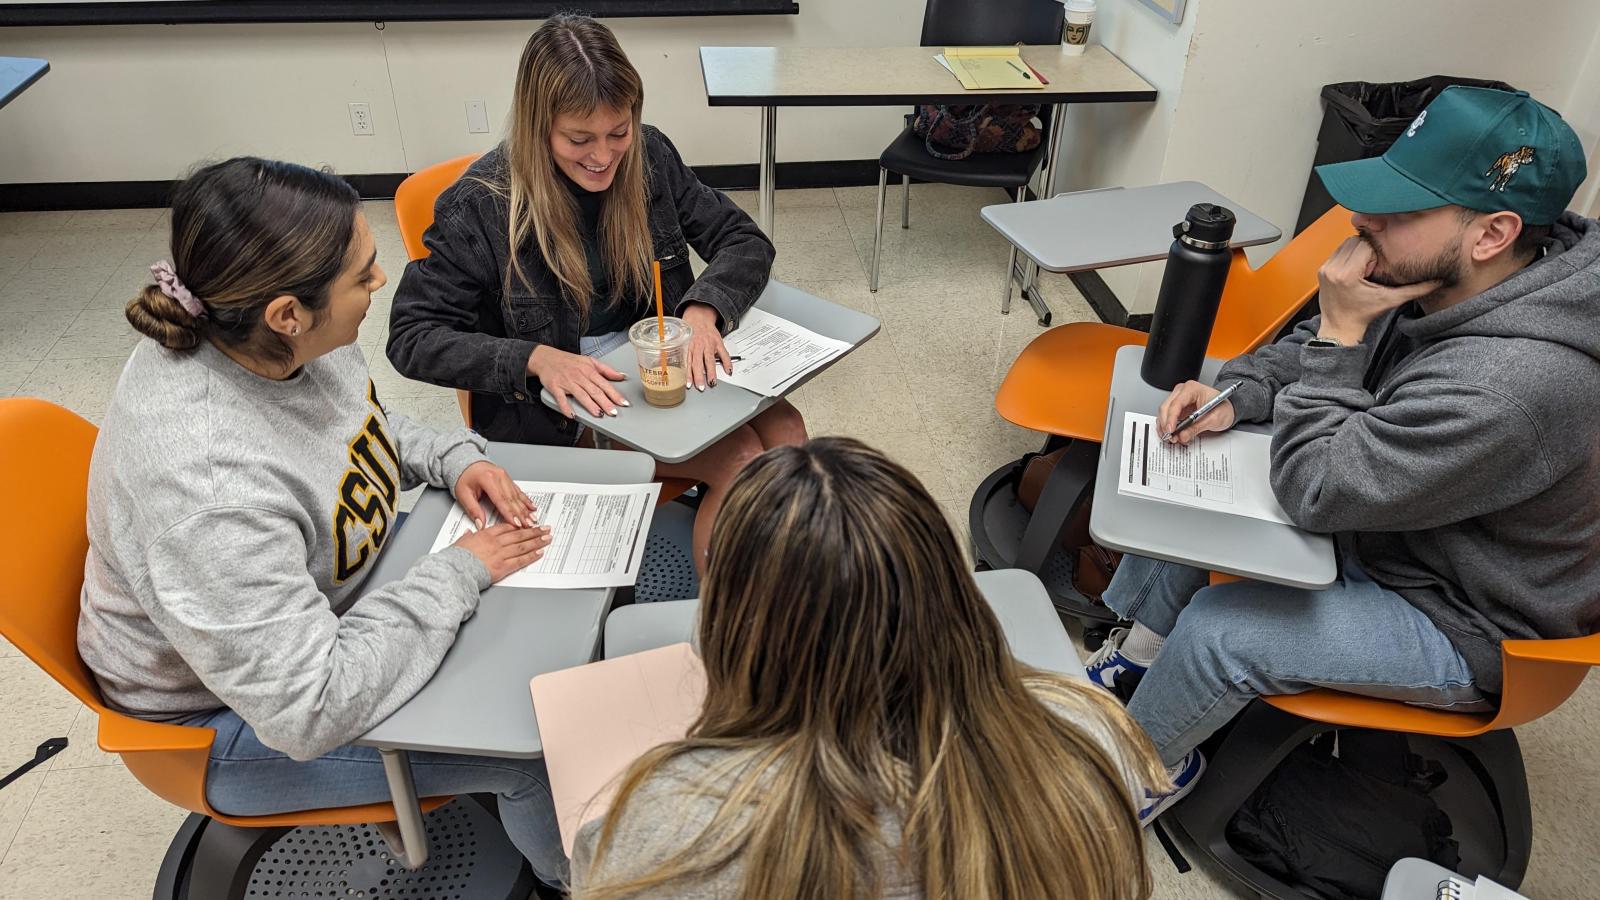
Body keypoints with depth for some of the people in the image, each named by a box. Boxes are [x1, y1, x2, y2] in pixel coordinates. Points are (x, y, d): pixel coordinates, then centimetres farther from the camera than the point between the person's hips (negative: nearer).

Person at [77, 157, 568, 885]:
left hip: (337, 593, 8)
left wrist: (453, 458, -10)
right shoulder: (206, 492, -41)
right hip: (237, 711, -8)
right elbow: (307, 711, -36)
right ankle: (573, 875, 24)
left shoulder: (272, 337, -16)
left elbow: (357, 427, 8)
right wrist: (458, 572, -28)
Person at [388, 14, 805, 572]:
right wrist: (537, 359, -27)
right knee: (740, 459, -22)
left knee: (786, 431, -19)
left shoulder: (650, 157, -3)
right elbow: (411, 337, -11)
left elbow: (746, 241, 2)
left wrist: (704, 307, -20)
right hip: (554, 407, -4)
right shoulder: (480, 205, -14)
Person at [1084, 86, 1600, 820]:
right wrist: (1235, 394, -16)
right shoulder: (1436, 279, -12)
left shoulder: (1510, 384, -39)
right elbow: (1305, 353, 4)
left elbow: (1315, 494, -33)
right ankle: (1140, 653, 23)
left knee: (1219, 631, -23)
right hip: (1376, 522, 9)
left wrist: (1340, 332, -29)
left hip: (1458, 625, -9)